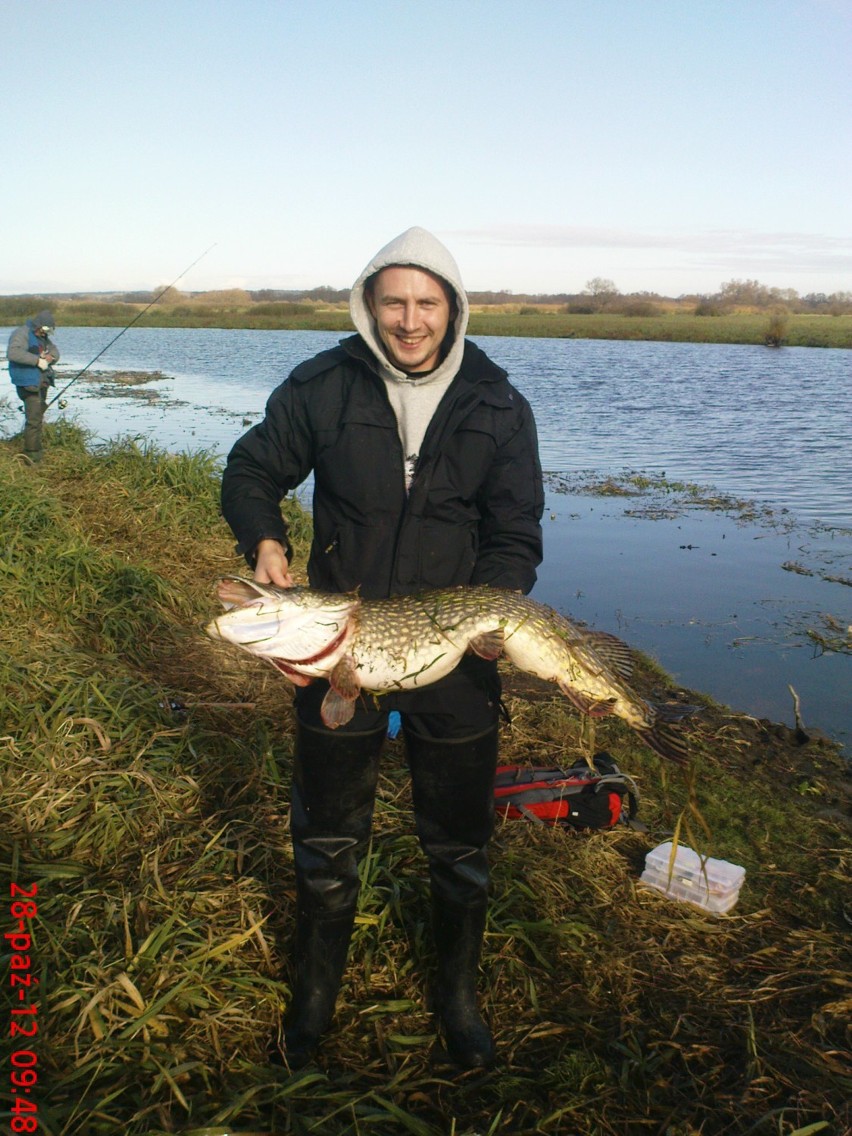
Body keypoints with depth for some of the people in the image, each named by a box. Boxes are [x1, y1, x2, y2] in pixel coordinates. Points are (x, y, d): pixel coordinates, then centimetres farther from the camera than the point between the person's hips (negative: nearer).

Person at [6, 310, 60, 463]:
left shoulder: (43, 337, 17)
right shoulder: (21, 334, -13)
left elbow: (55, 351, 16)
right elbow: (12, 353, -27)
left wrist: (50, 356, -9)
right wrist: (37, 360, -30)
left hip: (42, 383, 10)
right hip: (29, 384, -10)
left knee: (38, 417, 16)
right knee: (34, 420, -13)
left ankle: (36, 453, 26)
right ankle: (32, 456, -9)